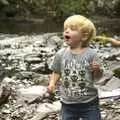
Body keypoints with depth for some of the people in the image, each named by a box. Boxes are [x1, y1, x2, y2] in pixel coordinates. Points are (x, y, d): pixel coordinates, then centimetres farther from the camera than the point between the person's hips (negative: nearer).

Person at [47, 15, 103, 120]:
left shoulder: (91, 54, -11)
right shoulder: (60, 54, -3)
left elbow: (97, 77, -6)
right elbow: (56, 72, 8)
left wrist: (97, 70, -27)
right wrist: (52, 83, -10)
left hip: (89, 103, -2)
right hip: (68, 103, 2)